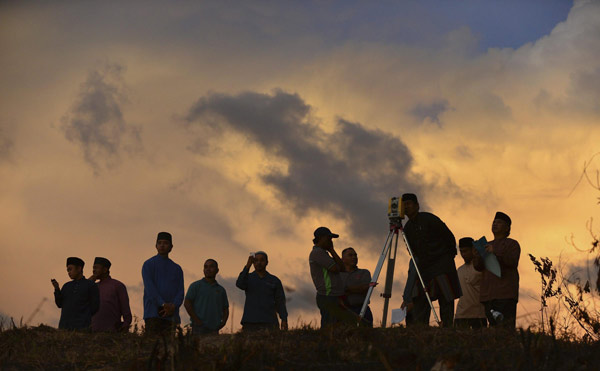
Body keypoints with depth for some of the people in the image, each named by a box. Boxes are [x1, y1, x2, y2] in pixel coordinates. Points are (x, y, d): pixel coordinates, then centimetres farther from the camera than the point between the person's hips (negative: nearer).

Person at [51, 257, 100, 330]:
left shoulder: (91, 285, 3)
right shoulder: (66, 286, 20)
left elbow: (94, 307, 2)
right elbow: (60, 304, 10)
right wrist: (56, 288, -3)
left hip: (82, 327, -5)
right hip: (65, 327, 5)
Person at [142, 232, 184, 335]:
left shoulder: (177, 268, 19)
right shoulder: (148, 265, 7)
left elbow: (180, 292, 9)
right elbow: (150, 288, -6)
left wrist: (173, 306, -11)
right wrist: (163, 305, -17)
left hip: (171, 315, 3)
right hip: (153, 314, -3)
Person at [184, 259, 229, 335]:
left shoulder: (221, 289, 19)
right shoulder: (196, 285, 6)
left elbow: (225, 309, 24)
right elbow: (187, 303, -2)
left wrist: (223, 322, 4)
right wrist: (197, 320, -10)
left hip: (214, 329, 4)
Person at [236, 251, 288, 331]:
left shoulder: (275, 281, 11)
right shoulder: (248, 278, 11)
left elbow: (280, 302, 9)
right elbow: (239, 284, -13)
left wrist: (284, 320, -4)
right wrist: (248, 265, -22)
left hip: (269, 323, 0)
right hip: (250, 323, 0)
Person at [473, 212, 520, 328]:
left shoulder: (512, 244, 8)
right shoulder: (487, 245, 24)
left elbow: (513, 262, -8)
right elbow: (478, 267, 13)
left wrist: (496, 252, -20)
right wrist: (476, 254, -8)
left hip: (505, 294, -5)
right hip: (488, 294, 5)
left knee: (506, 327, -16)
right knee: (493, 326, -1)